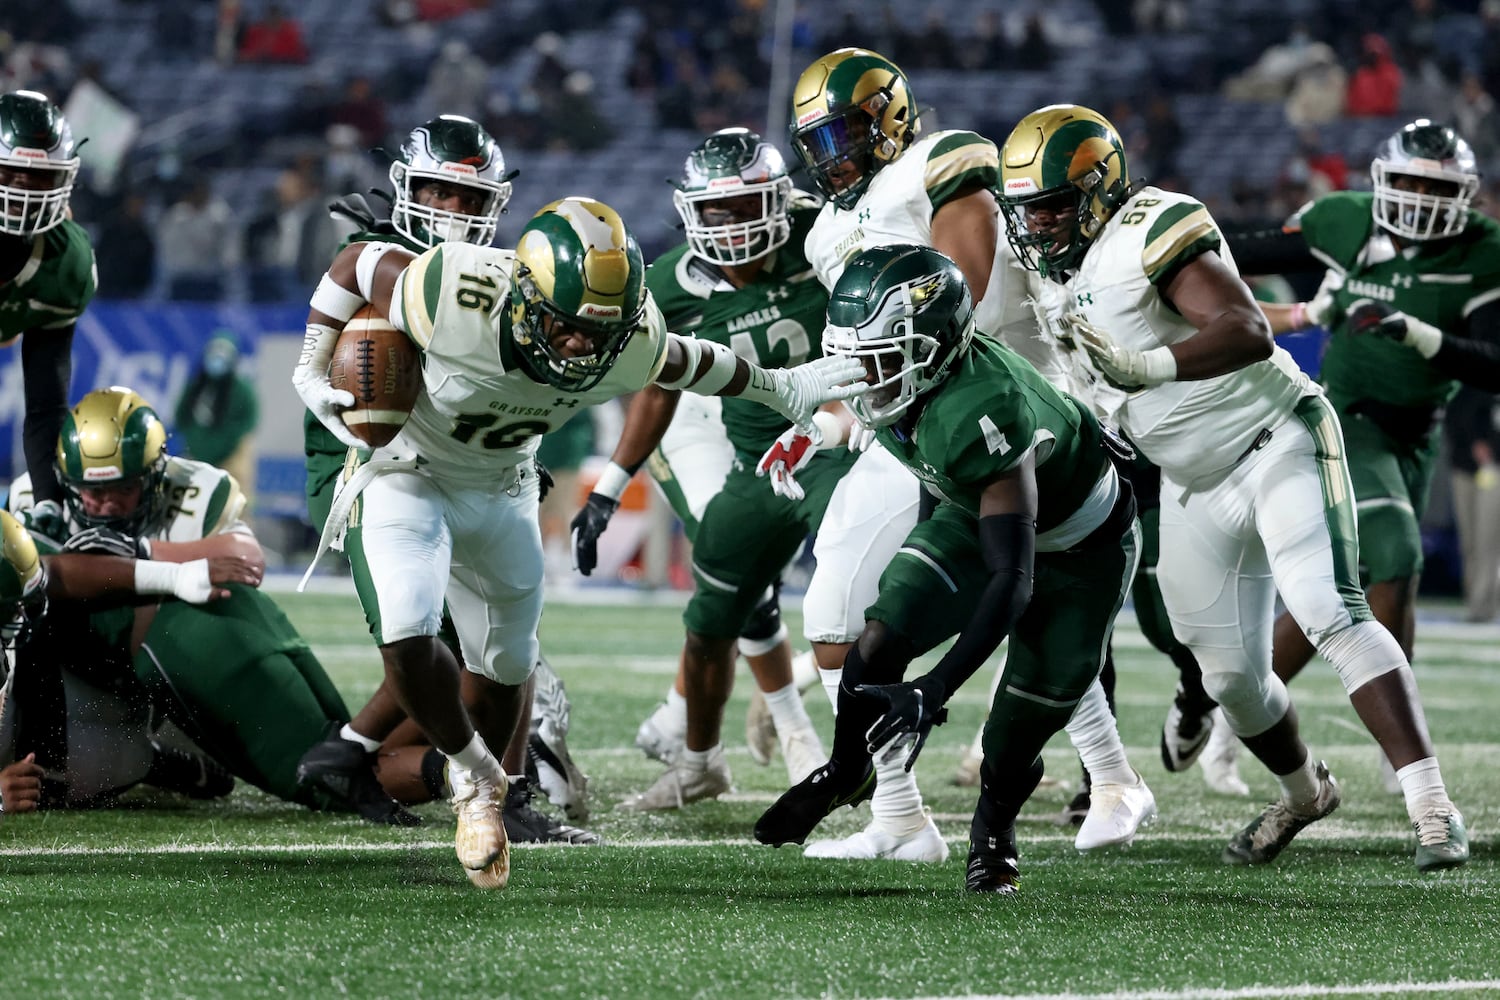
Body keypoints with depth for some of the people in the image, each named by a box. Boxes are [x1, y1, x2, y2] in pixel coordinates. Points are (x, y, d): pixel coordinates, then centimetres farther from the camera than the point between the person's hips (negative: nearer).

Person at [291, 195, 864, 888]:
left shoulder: (630, 343, -26)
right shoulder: (456, 299, -38)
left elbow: (685, 362, -2)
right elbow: (355, 264, -20)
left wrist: (775, 389, 13)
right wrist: (312, 374, -18)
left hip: (501, 489, 4)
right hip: (407, 473, -4)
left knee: (505, 661, 12)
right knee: (406, 634, -23)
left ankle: (483, 800, 40)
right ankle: (473, 774, 5)